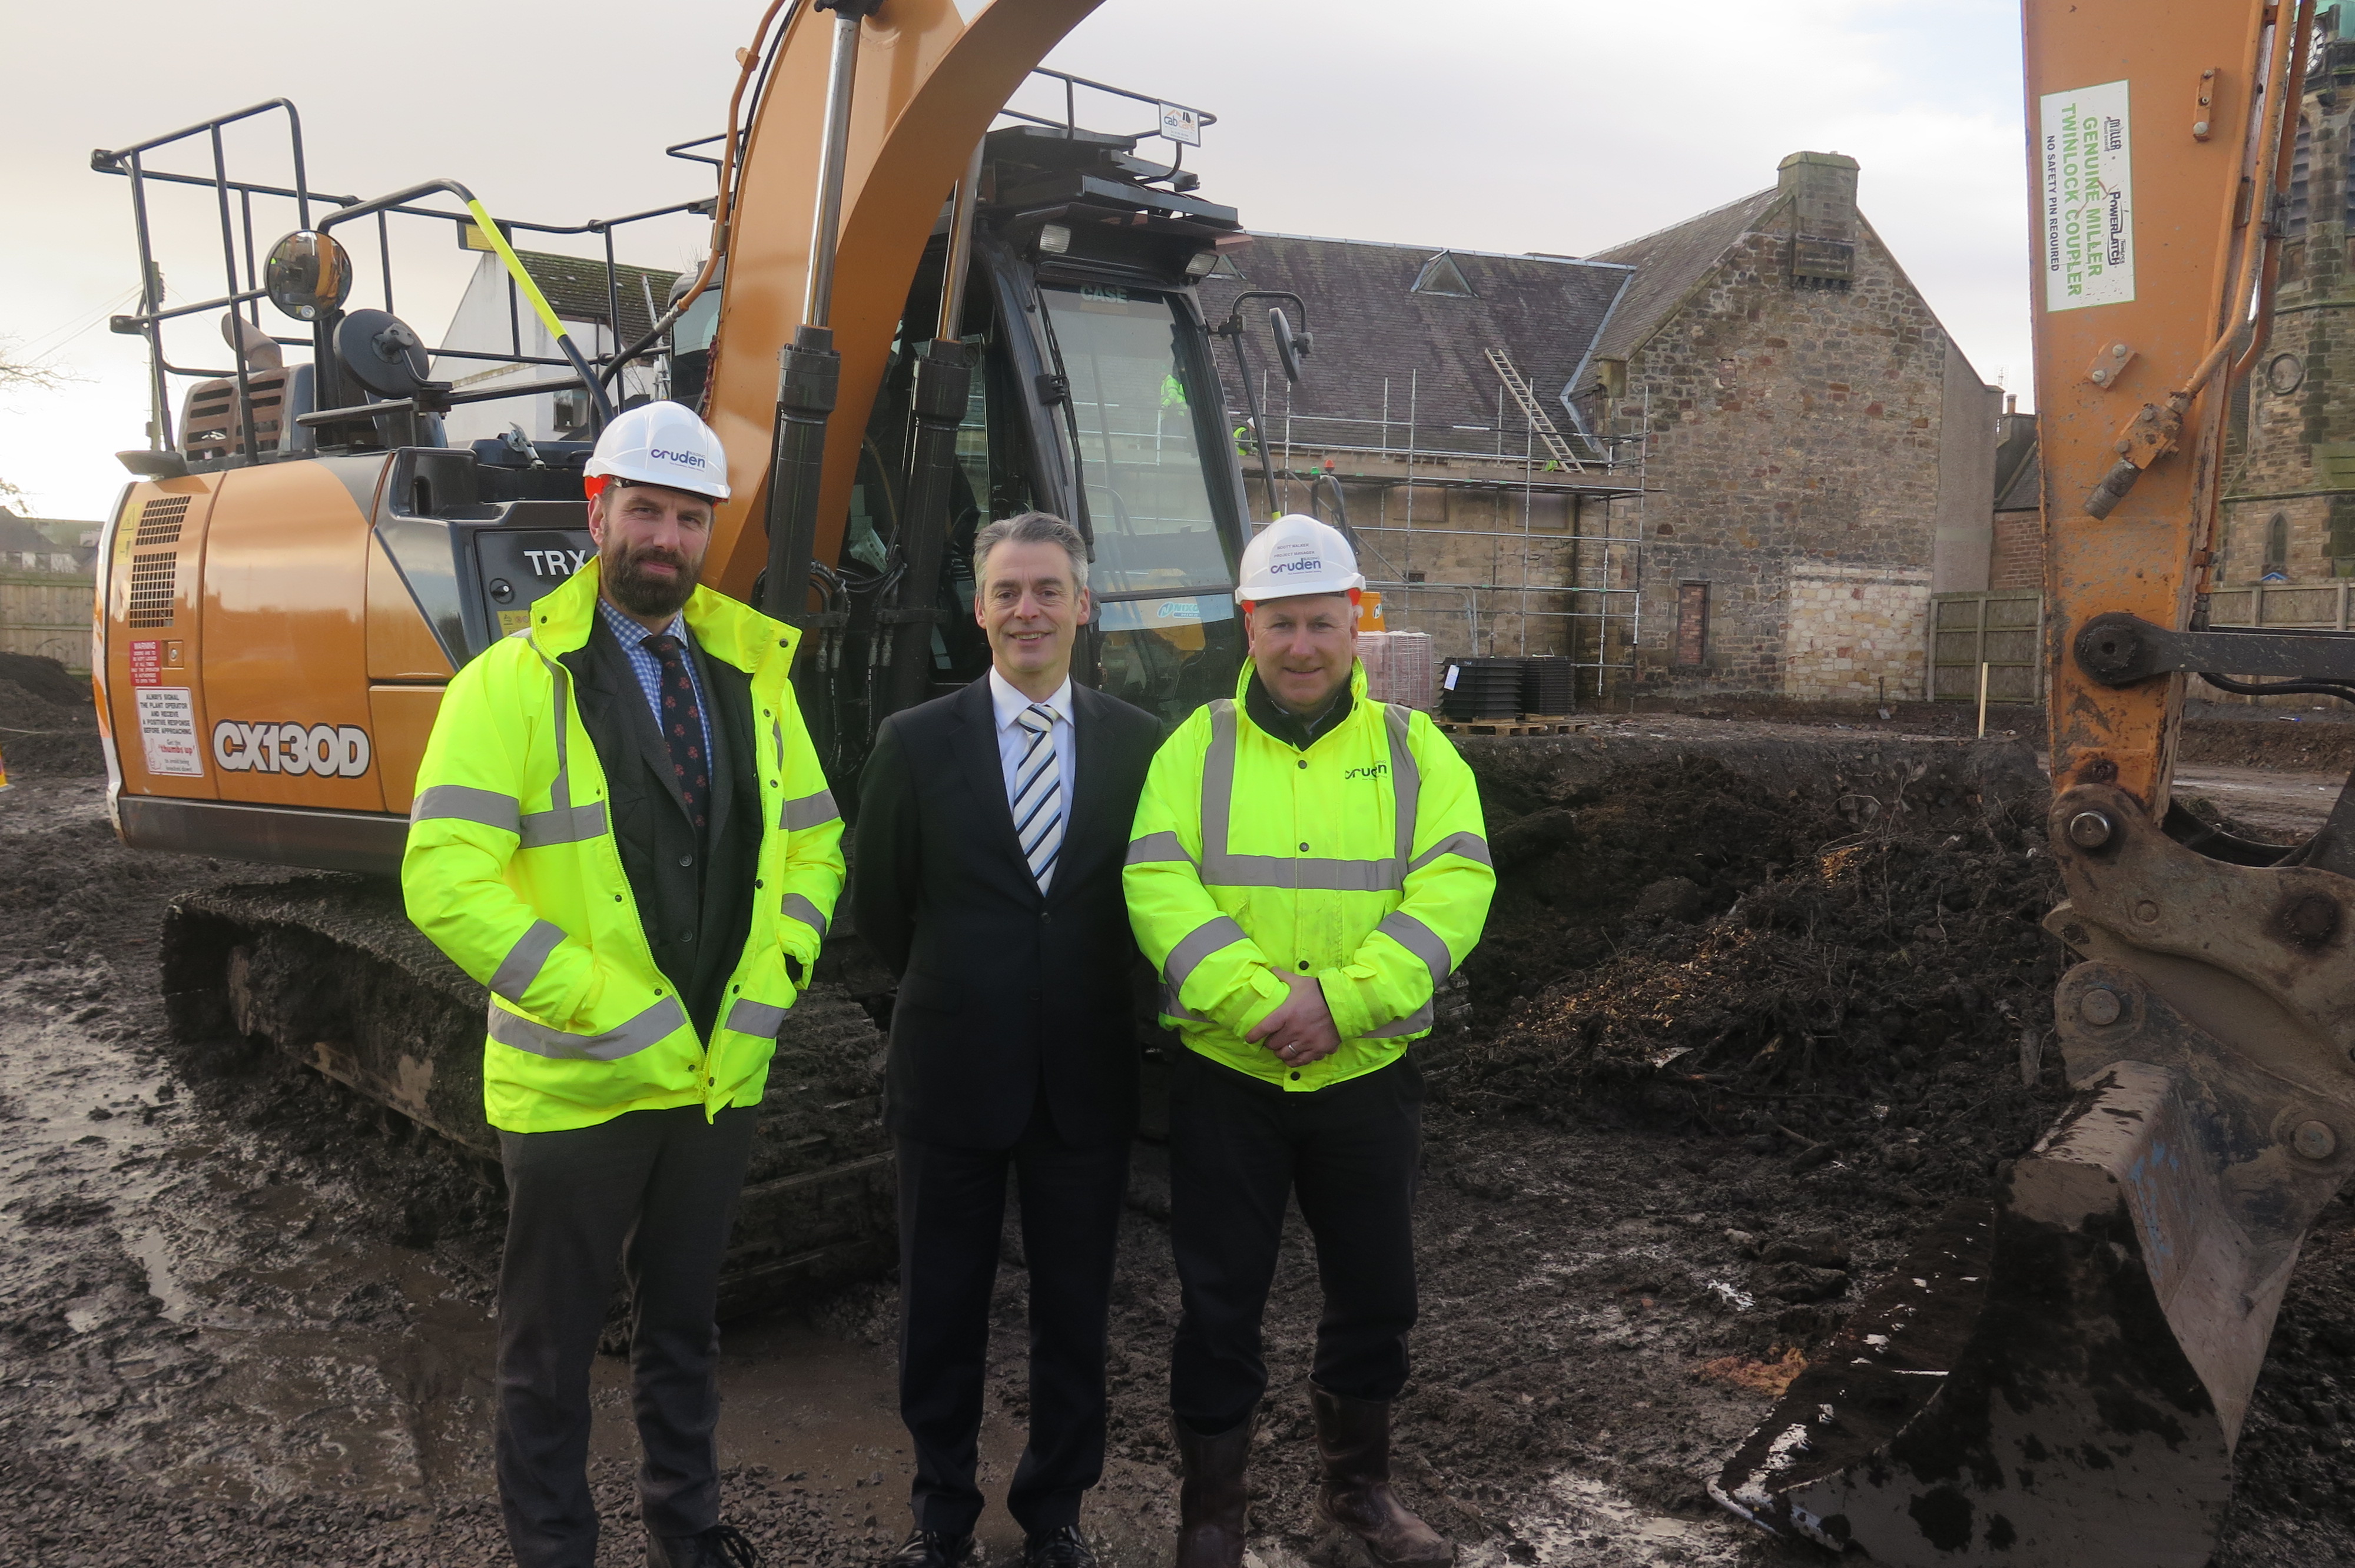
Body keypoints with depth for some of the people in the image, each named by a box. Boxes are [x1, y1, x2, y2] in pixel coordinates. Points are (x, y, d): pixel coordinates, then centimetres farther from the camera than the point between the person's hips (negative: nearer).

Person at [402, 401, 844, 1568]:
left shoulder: (751, 676, 6)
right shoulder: (514, 683, -11)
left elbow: (813, 842, 12)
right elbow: (444, 879, -19)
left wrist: (772, 982, -3)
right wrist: (613, 1013, -21)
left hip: (721, 1071, 5)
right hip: (574, 1082, -4)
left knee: (684, 1321, 22)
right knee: (551, 1345, 11)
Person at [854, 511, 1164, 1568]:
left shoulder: (1141, 745, -2)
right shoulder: (916, 742, -5)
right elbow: (877, 905, 4)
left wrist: (1085, 1002, 6)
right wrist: (953, 995, 10)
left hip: (1088, 1081, 1)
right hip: (952, 1075, -1)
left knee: (1073, 1310, 13)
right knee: (942, 1310, 13)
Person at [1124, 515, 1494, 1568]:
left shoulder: (1414, 750, 2)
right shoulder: (1197, 747, 0)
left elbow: (1454, 888, -10)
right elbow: (1158, 887, -12)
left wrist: (1342, 997, -21)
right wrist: (1259, 1001, -24)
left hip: (1368, 1076, 2)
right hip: (1225, 1075, -1)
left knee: (1374, 1294, 16)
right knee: (1220, 1301, 9)